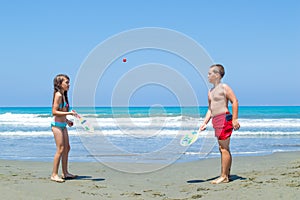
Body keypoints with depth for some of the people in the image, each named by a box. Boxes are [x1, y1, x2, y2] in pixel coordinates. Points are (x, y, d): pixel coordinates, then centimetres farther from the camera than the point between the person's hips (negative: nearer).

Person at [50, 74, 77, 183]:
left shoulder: (63, 95, 13)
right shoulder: (58, 95, -14)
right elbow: (54, 112, -21)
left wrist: (67, 120, 15)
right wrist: (68, 113, -23)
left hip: (63, 125, 10)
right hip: (57, 125, -10)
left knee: (67, 148, 13)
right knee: (60, 149, -9)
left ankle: (65, 173, 22)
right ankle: (54, 174, -3)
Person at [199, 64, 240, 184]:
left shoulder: (224, 87, -7)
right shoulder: (210, 91, 19)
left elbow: (235, 101, -12)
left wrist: (234, 119, -17)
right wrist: (204, 123, 13)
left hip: (224, 119, -9)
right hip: (216, 120, 9)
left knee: (224, 148, -7)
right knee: (223, 149, 12)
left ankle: (224, 177, -5)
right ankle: (227, 175, 18)